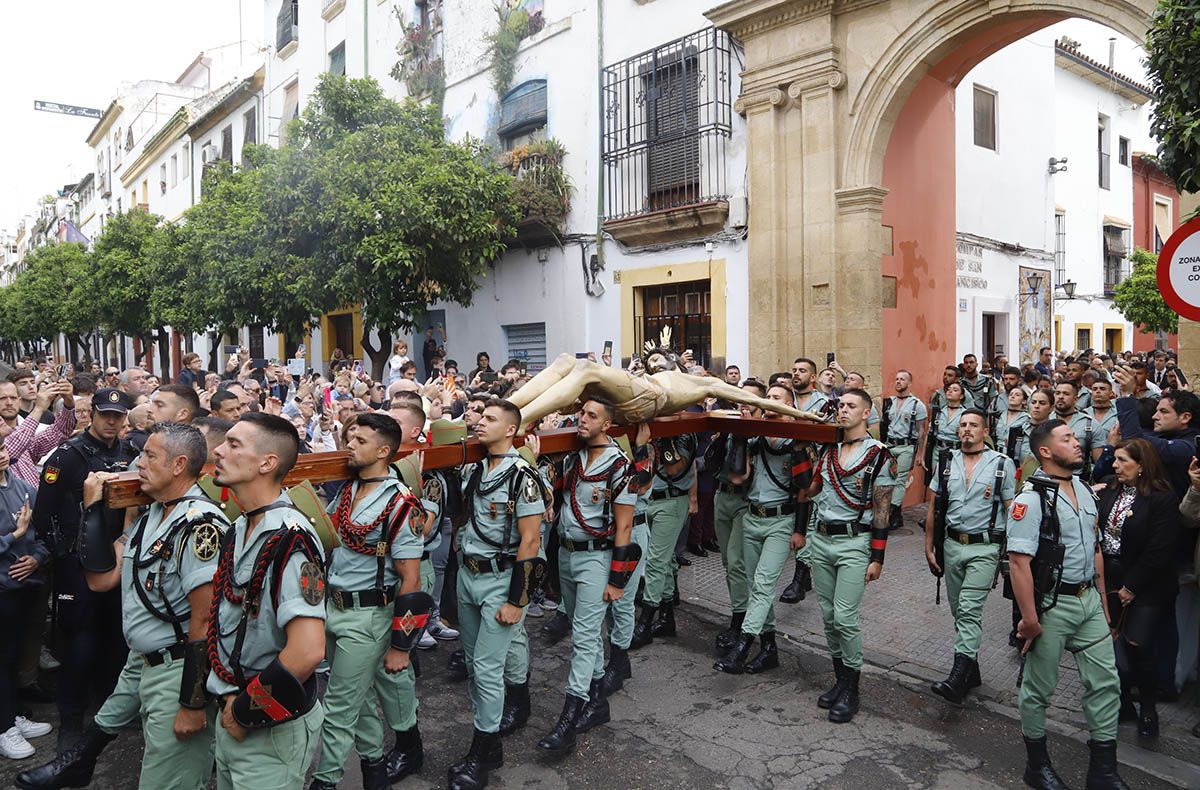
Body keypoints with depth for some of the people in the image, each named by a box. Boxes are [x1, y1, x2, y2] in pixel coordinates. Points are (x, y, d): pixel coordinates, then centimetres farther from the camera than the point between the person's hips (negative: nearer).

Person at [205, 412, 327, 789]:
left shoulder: (289, 539, -25)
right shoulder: (237, 532, 4)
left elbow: (307, 651, -33)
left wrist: (247, 712, -19)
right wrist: (229, 701, 4)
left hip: (272, 730, -8)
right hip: (232, 717, 8)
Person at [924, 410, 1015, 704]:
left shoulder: (1003, 464, -3)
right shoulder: (947, 462, 7)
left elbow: (1012, 511, -2)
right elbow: (933, 506, 11)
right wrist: (928, 547, 9)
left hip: (984, 548, -5)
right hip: (952, 544, 5)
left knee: (969, 611, -14)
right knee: (959, 611, 13)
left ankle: (957, 680, -16)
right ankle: (972, 671, 28)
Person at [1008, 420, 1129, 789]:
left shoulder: (1085, 490, 7)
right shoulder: (1031, 498, -18)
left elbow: (1095, 548, 16)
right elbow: (1019, 562, -21)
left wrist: (1103, 599, 16)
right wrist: (1030, 618, -21)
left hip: (1088, 599, 7)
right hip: (1051, 604, -7)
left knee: (1105, 682, 10)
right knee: (1038, 689, 7)